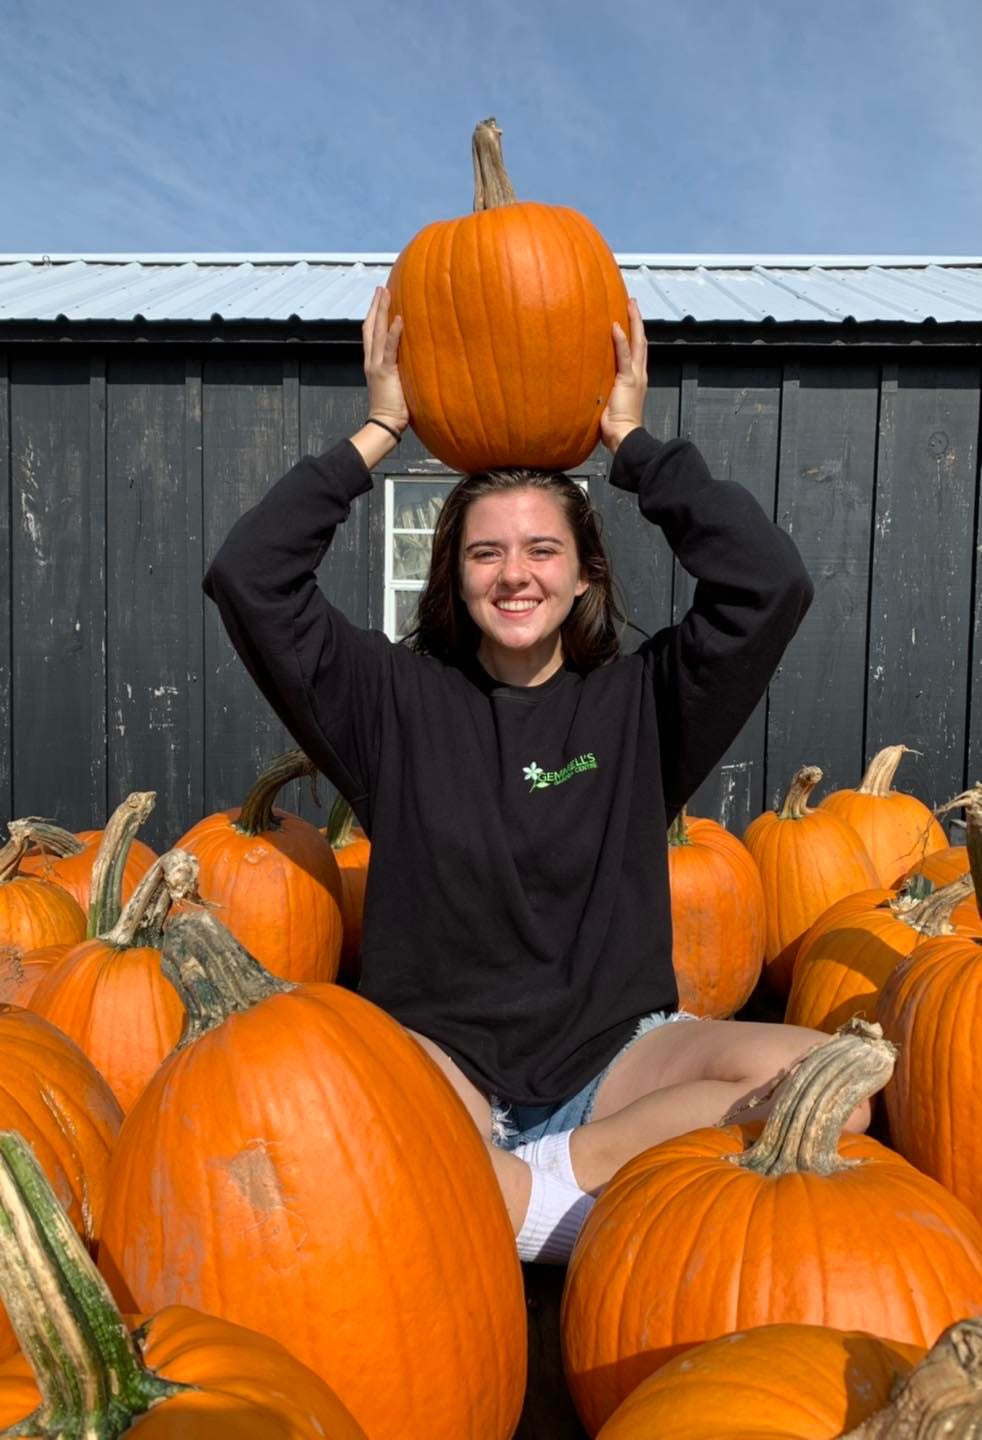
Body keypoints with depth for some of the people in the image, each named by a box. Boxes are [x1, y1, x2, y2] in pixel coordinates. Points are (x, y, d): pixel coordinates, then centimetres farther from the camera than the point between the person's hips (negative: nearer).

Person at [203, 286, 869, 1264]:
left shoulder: (639, 702, 5)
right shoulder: (398, 699, 5)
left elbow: (770, 583, -9)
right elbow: (246, 577, -4)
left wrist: (630, 439, -1)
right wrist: (379, 432, 1)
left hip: (614, 1055, 2)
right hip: (440, 1061, -1)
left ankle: (545, 1178, -20)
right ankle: (545, 1206, -21)